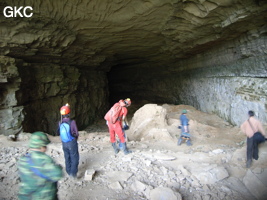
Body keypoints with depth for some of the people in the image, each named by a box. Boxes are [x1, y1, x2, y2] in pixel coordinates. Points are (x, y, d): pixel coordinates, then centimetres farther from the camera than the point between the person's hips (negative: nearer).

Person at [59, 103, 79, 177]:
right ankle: (73, 173, 2)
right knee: (74, 158, 7)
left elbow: (60, 132, 4)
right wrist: (75, 138, 9)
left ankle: (68, 171, 33)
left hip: (64, 143, 5)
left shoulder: (60, 123, -7)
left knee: (67, 157, 20)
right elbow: (76, 133, -12)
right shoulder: (72, 122, -20)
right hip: (72, 143, -5)